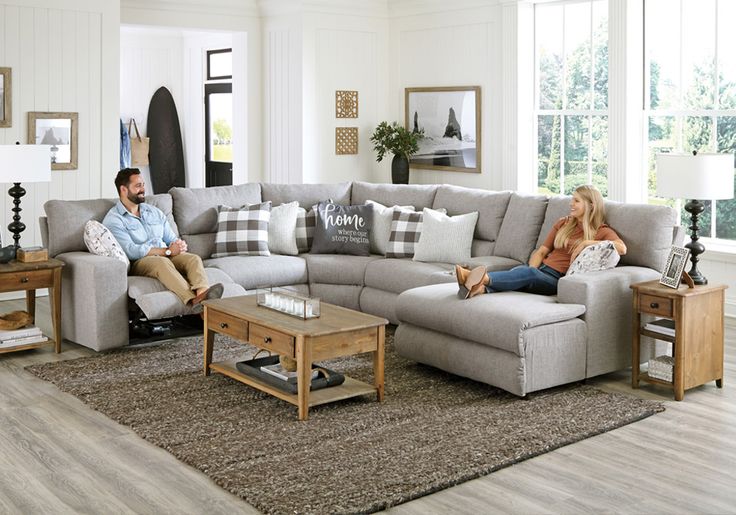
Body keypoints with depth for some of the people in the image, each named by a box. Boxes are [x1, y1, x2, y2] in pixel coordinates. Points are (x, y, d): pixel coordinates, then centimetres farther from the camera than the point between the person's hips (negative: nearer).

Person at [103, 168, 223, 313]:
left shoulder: (155, 212, 22)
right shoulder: (113, 219, 1)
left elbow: (172, 239, 19)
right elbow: (130, 251, -12)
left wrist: (179, 246, -8)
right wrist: (167, 251, -15)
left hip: (167, 257, 6)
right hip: (138, 263, -5)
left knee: (194, 258, -25)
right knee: (162, 262, -38)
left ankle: (202, 294, -56)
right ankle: (193, 300, -60)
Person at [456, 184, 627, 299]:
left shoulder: (601, 231, 7)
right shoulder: (563, 224, 22)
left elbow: (622, 248, -13)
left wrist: (588, 242, -16)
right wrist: (531, 269, -3)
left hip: (559, 280, -4)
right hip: (541, 269, 4)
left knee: (528, 274, -36)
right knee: (522, 270, -32)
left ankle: (483, 278, -62)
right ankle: (480, 288, -62)